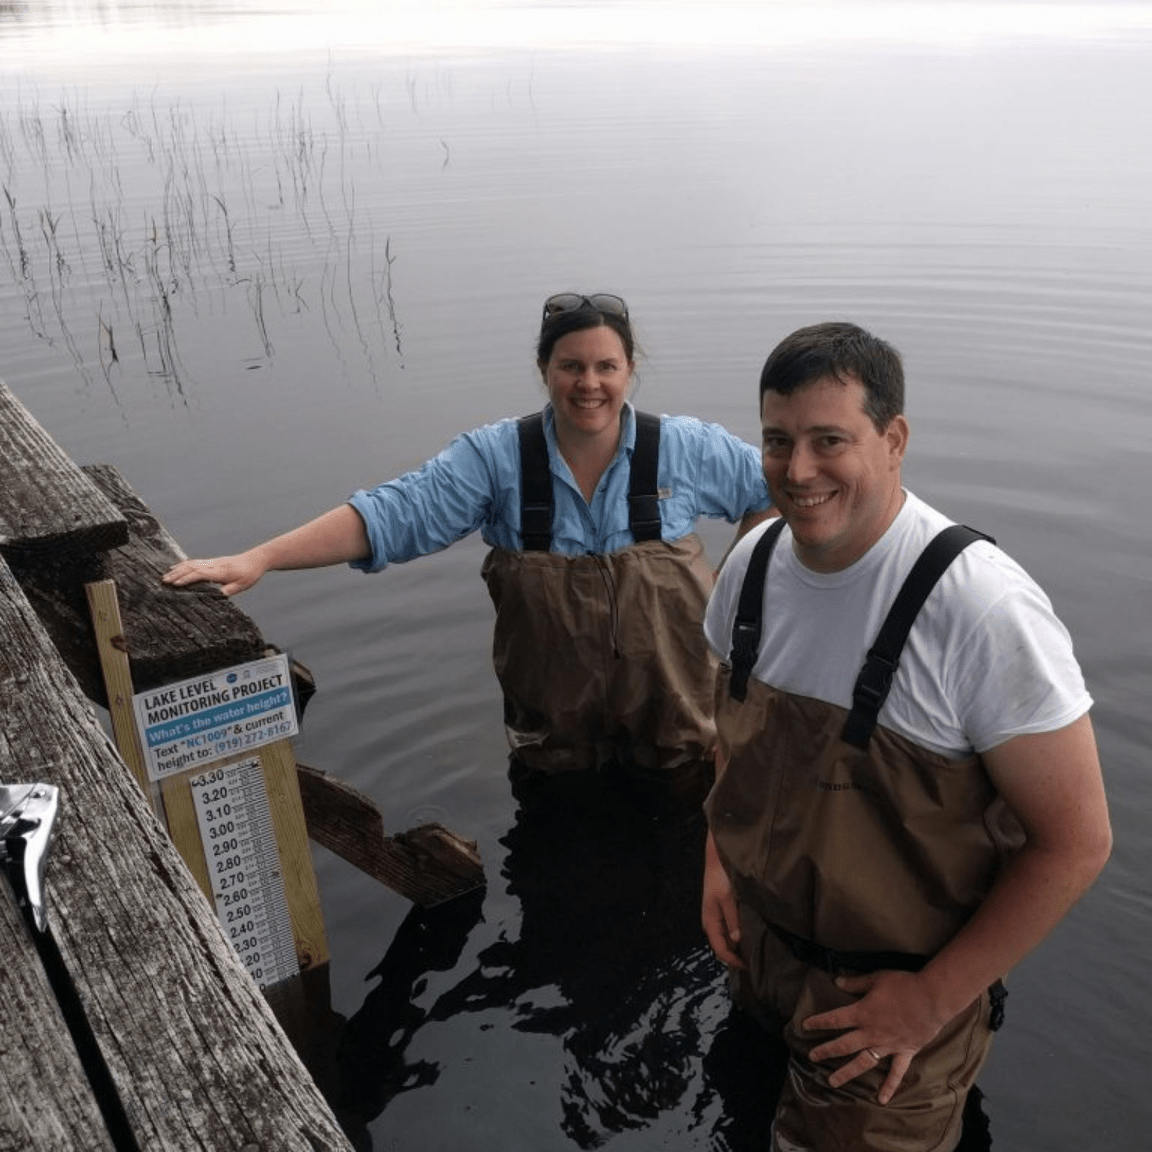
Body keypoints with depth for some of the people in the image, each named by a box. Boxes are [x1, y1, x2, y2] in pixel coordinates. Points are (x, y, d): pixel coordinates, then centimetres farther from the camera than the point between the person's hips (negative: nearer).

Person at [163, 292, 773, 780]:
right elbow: (389, 514, -17)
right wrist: (258, 558, -27)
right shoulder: (497, 458, -10)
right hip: (555, 731, 0)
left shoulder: (689, 449, -7)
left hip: (674, 717, 0)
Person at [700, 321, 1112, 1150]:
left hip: (892, 1000, -5)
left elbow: (1075, 841, -21)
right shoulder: (754, 560, -8)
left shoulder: (983, 607, -28)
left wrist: (933, 1000, -17)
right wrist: (718, 856, 3)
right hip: (755, 950, 6)